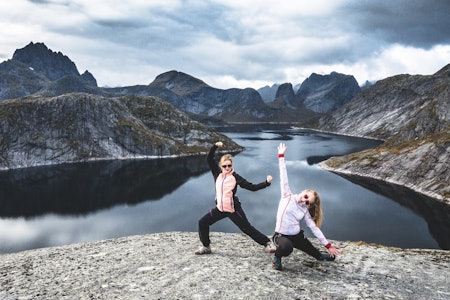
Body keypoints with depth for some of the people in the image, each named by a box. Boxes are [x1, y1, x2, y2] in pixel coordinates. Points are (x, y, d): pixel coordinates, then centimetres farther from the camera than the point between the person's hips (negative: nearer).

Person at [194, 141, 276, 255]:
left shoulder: (235, 177, -9)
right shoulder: (217, 173, 1)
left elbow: (252, 187, -9)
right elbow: (209, 159, -3)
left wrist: (266, 183, -19)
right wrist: (215, 146, -16)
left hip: (234, 209, -4)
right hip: (220, 209, 4)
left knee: (247, 228, 1)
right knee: (202, 223, 2)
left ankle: (267, 243, 17)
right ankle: (206, 247, 20)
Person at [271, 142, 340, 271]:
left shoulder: (305, 210, -1)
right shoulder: (287, 196, -10)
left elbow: (314, 228, 2)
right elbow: (283, 177, -14)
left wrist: (328, 245, -1)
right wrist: (281, 156, -17)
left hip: (297, 236, 4)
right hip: (281, 236, -4)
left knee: (316, 253, 13)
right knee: (286, 248, -39)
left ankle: (321, 256, 53)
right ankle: (277, 258, -4)